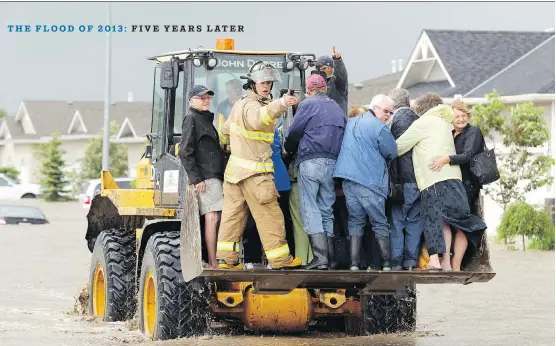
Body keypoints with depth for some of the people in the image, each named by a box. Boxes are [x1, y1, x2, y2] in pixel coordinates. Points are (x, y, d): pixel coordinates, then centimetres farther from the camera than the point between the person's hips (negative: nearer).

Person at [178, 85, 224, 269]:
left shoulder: (206, 119, 23)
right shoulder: (191, 119, -5)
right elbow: (185, 152, -12)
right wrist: (196, 178, -17)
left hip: (214, 176, 9)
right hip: (205, 177, -9)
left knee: (213, 218, 6)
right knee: (212, 217, -15)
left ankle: (213, 260, 6)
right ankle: (213, 263, -18)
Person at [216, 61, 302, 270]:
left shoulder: (239, 104, 16)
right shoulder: (251, 105, -15)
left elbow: (226, 130, 30)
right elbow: (259, 117, -41)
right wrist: (280, 104, -57)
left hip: (235, 170, 10)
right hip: (254, 172, -10)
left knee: (233, 214, 9)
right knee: (269, 215, -4)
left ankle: (226, 258, 7)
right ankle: (280, 259, 0)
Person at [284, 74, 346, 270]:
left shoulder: (308, 104, 0)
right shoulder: (338, 109, 18)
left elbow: (294, 132, 0)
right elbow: (342, 135, 16)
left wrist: (290, 148, 19)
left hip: (311, 162, -6)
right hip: (333, 163, 6)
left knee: (309, 209, -6)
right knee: (327, 210, 12)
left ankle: (320, 257, -16)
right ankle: (330, 257, 8)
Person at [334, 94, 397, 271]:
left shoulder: (351, 123, 16)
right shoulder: (379, 128, -7)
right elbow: (391, 153, 1)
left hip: (348, 180, 6)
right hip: (369, 182, -6)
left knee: (355, 221, 8)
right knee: (380, 224, 3)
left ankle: (354, 265, -1)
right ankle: (386, 265, 1)